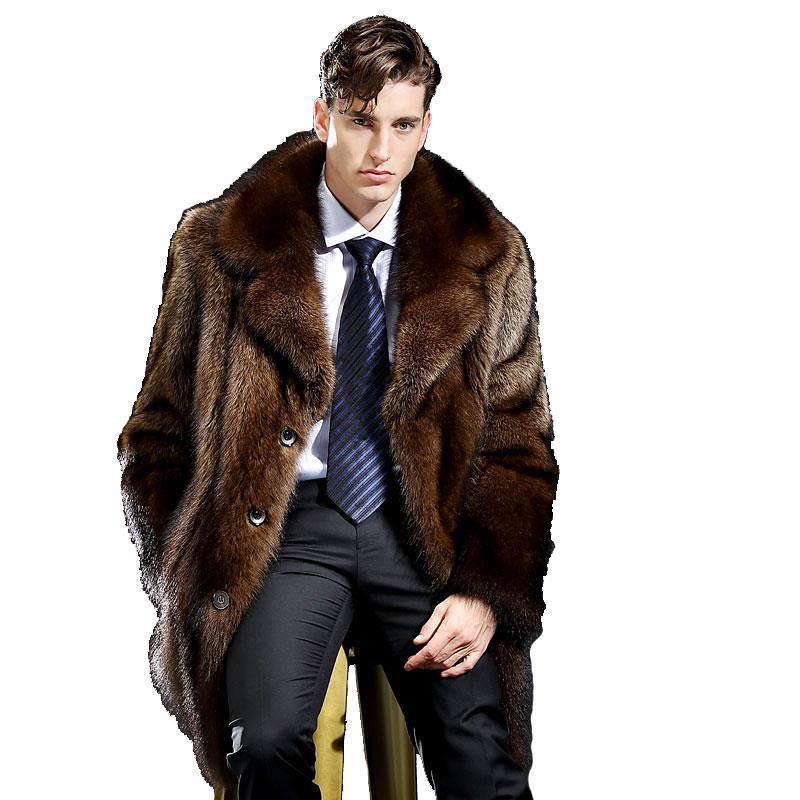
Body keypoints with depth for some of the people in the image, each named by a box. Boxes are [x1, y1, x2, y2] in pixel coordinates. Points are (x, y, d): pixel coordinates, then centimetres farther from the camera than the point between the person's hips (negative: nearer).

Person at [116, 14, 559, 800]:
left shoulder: (486, 256, 5)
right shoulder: (224, 245, 2)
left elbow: (517, 443, 7)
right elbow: (161, 431, 9)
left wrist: (488, 593, -7)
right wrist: (190, 584, -2)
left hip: (427, 525, 1)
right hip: (290, 521, -1)